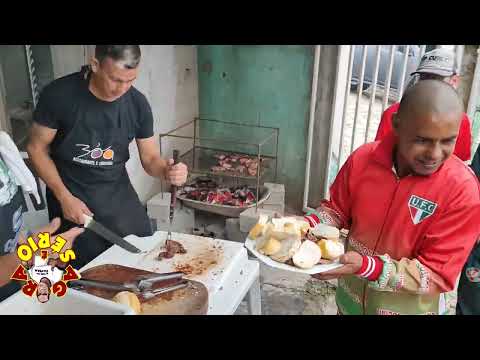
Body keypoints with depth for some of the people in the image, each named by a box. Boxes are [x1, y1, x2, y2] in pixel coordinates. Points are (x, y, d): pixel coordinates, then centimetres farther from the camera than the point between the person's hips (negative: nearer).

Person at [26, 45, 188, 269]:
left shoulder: (138, 103, -10)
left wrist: (166, 170, -26)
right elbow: (37, 149, -8)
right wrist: (64, 197, -16)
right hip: (70, 195, -2)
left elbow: (150, 158, -3)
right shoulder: (59, 94, -18)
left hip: (118, 193, 3)